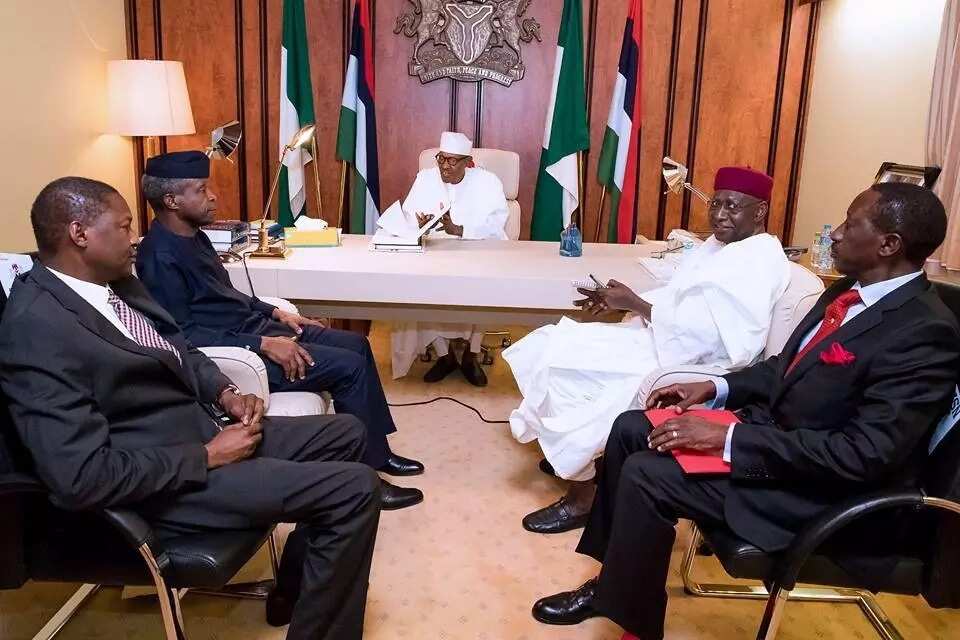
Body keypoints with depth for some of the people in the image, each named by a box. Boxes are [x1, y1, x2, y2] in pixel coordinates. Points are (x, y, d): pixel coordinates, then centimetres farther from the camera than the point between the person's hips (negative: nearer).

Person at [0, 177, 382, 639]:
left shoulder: (115, 283, 6)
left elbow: (178, 349, 21)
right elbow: (82, 478, -27)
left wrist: (225, 394, 2)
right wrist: (208, 456, -20)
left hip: (206, 427, 10)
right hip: (161, 484, -10)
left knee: (346, 434, 15)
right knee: (356, 488, -18)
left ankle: (296, 585, 26)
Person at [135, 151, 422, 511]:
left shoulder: (193, 236, 10)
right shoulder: (161, 256, -20)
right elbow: (184, 335, -24)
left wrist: (276, 313, 9)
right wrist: (264, 344, -26)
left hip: (251, 327, 10)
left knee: (356, 344, 6)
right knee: (350, 366, -16)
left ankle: (378, 451, 15)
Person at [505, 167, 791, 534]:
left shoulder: (756, 264, -18)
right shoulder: (722, 245, 14)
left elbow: (702, 335, -28)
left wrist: (635, 305, -21)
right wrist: (619, 301, 0)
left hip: (689, 369, -11)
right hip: (662, 340, 11)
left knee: (566, 366, -18)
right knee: (557, 343, 6)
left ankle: (582, 496, -6)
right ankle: (574, 454, 19)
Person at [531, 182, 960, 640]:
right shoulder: (848, 292, 6)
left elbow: (865, 454, -27)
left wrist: (727, 439, -28)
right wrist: (716, 388, 2)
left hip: (822, 487, -9)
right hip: (772, 429, 9)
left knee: (646, 475, -20)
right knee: (630, 429, 5)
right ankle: (617, 574, 17)